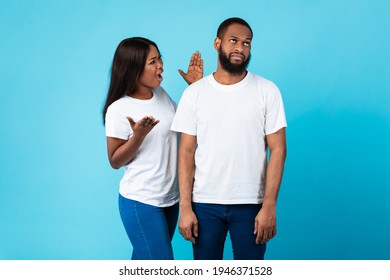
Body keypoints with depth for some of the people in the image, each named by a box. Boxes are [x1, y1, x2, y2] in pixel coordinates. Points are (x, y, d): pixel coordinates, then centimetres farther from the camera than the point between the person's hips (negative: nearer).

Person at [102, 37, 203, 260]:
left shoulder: (161, 94, 5)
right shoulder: (119, 109, -15)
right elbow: (115, 161, -9)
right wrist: (139, 134, -25)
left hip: (171, 197, 7)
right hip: (141, 202, -6)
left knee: (144, 259, 17)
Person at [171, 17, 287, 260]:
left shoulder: (267, 91, -2)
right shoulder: (194, 93, 1)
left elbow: (278, 150, -4)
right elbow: (187, 152, 1)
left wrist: (269, 206, -11)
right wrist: (185, 208, -4)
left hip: (250, 204, -1)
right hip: (204, 203, 1)